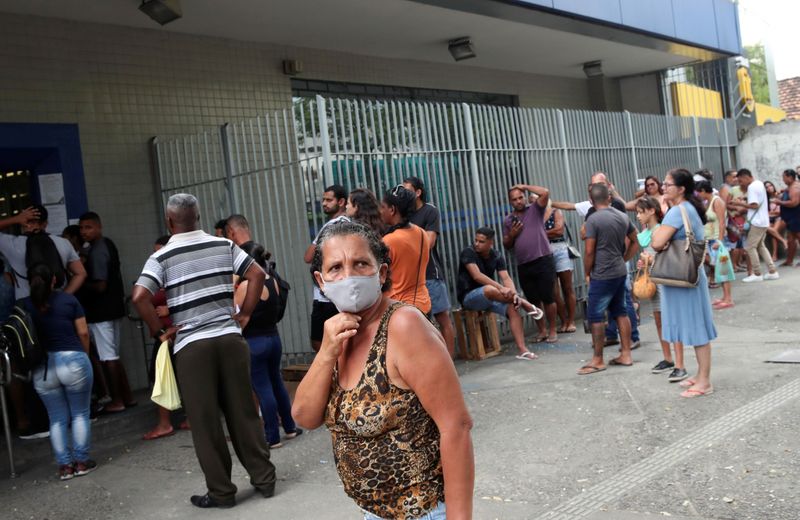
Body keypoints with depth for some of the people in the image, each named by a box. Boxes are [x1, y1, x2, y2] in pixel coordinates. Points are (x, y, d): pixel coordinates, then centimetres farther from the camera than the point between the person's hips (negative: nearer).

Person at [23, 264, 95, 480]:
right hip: (73, 360, -2)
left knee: (57, 419, 13)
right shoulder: (68, 299, 1)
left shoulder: (23, 305, 3)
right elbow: (83, 332, 1)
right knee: (80, 414, 11)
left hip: (42, 368, 2)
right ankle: (81, 461, 13)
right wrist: (84, 355, 15)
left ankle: (64, 465, 16)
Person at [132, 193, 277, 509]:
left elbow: (140, 297, -16)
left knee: (205, 420, 6)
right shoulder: (224, 246, 6)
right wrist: (244, 315, 7)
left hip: (191, 346, -3)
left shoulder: (162, 257, -3)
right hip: (230, 338, 3)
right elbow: (257, 274, 2)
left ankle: (221, 492, 14)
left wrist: (158, 332, -4)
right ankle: (264, 478, 21)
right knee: (242, 411, 13)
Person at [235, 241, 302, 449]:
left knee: (263, 389, 0)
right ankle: (290, 427, 30)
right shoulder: (273, 282, 4)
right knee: (277, 383, 20)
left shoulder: (245, 285, -17)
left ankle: (272, 437, 8)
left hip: (254, 343, -7)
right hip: (273, 338, 7)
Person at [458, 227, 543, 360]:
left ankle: (522, 350, -25)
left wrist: (513, 293, -31)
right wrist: (501, 288, -36)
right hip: (468, 297, -5)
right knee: (489, 289, -36)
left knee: (512, 308, -20)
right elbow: (477, 276, -26)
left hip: (490, 297, 5)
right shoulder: (468, 253, -14)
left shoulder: (497, 257, 2)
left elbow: (506, 278, -9)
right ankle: (526, 305, -19)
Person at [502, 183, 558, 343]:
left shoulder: (535, 210, 4)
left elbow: (545, 192, -11)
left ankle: (552, 331, 10)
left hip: (543, 261, -4)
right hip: (523, 266, 4)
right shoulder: (508, 220, 13)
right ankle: (542, 330, 22)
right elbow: (507, 245, 17)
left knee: (547, 298, -2)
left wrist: (524, 186, -1)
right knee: (533, 301, 9)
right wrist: (512, 234, -4)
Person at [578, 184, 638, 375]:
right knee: (620, 312, 15)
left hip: (602, 276, -7)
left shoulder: (593, 219, -14)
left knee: (595, 316, 0)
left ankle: (598, 361, 5)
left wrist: (587, 273, -2)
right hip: (621, 273, 7)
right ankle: (626, 355, 20)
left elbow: (589, 251, -15)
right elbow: (635, 243, 16)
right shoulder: (623, 217, 7)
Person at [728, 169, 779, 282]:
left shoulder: (752, 187, -16)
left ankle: (757, 274, 2)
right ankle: (772, 271, 15)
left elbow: (754, 205, -22)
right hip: (763, 221, 10)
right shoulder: (759, 184, 14)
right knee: (760, 246, 17)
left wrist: (739, 203, -15)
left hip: (757, 222, -10)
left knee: (750, 247, -2)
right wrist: (742, 208, 11)